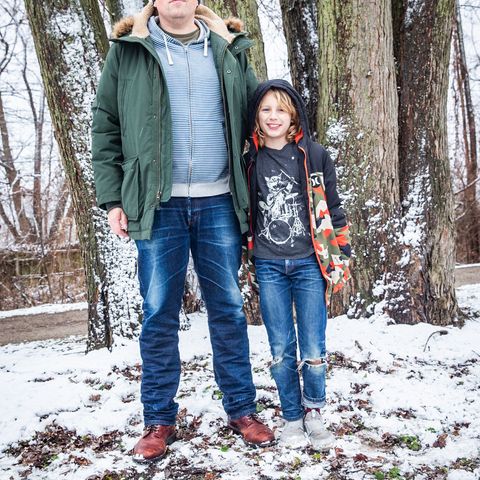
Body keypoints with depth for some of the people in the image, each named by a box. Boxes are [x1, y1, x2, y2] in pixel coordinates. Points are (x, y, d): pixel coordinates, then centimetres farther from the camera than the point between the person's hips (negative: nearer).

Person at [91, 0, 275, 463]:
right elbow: (105, 127, 5)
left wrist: (252, 192, 7)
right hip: (159, 204, -1)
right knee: (159, 315, 3)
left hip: (218, 202, 2)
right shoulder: (129, 50, 6)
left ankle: (241, 410, 21)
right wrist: (111, 198, -3)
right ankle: (158, 421, 16)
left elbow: (254, 117, 15)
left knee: (228, 309, 7)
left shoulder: (229, 49, 12)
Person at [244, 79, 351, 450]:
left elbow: (332, 210, 5)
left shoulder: (315, 156, 2)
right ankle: (292, 419, 22)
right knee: (281, 350, 6)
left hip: (309, 264, -1)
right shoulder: (250, 161, 5)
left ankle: (314, 413, 22)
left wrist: (341, 259, 2)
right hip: (269, 268, 1)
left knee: (313, 350, 0)